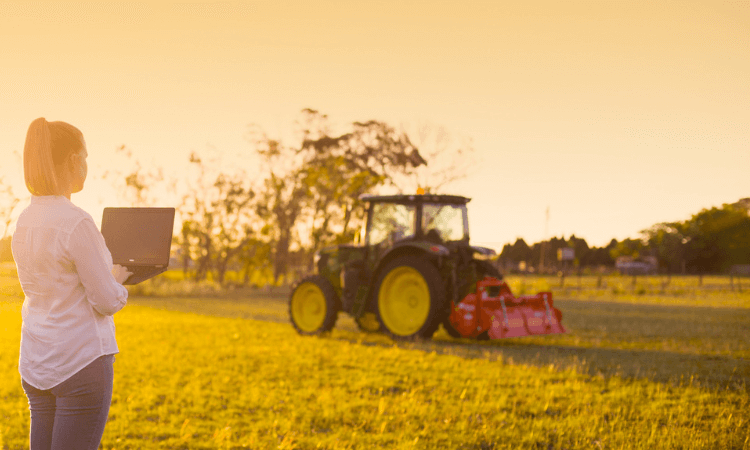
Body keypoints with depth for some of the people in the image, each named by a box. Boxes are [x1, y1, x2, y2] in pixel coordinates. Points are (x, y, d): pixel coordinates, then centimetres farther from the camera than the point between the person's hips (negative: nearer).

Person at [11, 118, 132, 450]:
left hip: (35, 362, 8)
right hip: (81, 360, -8)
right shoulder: (76, 223, -18)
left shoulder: (24, 221, 6)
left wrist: (108, 274, 14)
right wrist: (120, 280, 6)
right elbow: (107, 301, -15)